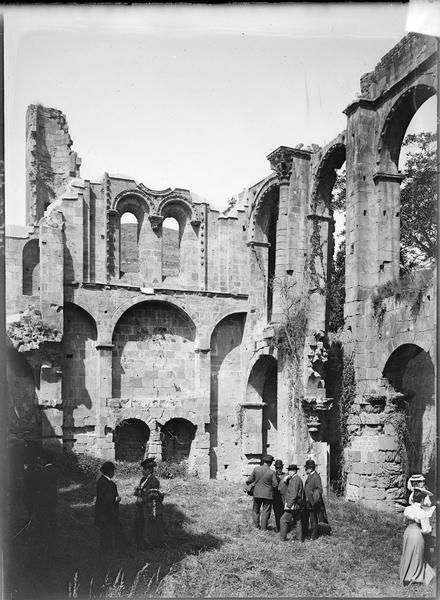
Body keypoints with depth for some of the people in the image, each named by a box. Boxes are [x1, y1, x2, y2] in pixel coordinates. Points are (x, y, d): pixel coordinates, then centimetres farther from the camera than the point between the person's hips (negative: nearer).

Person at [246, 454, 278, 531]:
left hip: (257, 493, 2)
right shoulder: (272, 472, -14)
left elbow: (251, 479, 2)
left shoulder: (256, 469, -8)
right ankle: (263, 528, 13)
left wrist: (247, 482, 24)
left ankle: (257, 526, 24)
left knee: (256, 510, 19)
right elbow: (275, 485, -11)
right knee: (266, 511, 10)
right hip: (268, 495, -2)